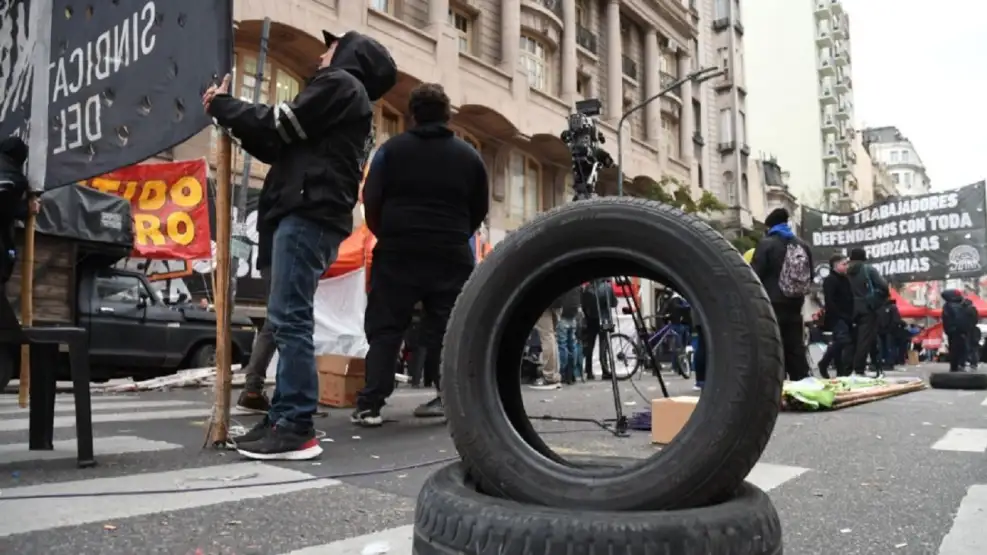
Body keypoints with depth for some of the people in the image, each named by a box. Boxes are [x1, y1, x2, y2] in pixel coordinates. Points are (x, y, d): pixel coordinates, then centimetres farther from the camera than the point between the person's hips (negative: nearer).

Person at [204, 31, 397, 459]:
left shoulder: (340, 84, 2)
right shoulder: (349, 100, 31)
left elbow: (280, 126, -5)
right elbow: (282, 147, 29)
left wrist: (222, 106, 8)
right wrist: (234, 118, 24)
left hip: (307, 214, -10)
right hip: (310, 214, 10)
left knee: (289, 320, -15)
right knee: (289, 321, 7)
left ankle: (296, 428, -15)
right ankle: (285, 418, 9)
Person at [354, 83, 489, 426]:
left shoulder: (392, 149, 1)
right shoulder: (468, 155, 8)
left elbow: (371, 200, 0)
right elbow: (480, 209, 12)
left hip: (398, 251, -1)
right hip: (451, 255, 2)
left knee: (384, 327, 3)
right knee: (446, 328, 9)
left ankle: (370, 404, -1)